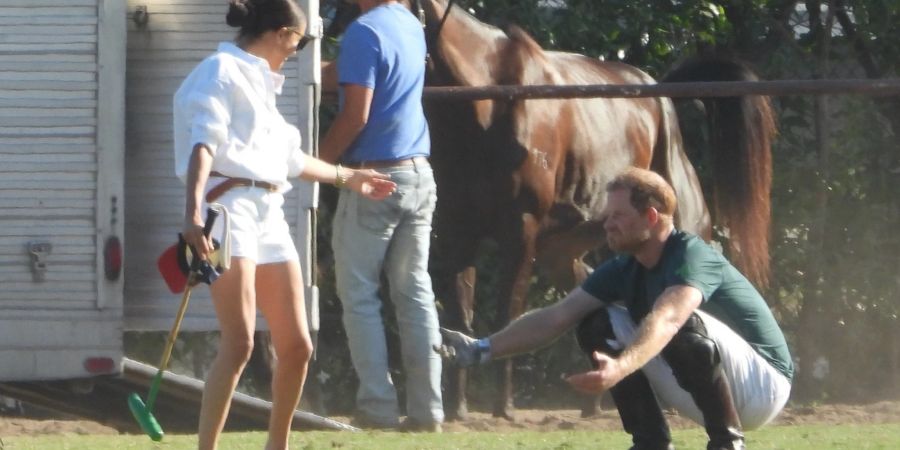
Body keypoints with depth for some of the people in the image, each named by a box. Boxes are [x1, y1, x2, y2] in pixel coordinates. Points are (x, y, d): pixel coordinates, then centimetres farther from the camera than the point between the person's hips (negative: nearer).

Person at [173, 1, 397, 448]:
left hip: (269, 215, 9)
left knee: (296, 346, 10)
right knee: (238, 343, -20)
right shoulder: (222, 72, -4)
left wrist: (348, 177, 49)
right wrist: (193, 211, -33)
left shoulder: (258, 82, 25)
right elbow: (203, 144, -19)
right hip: (231, 207, -9)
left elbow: (290, 159, 37)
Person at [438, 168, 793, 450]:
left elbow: (666, 320, -44)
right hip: (704, 397, 8)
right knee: (599, 326, -2)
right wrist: (481, 350, -16)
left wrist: (620, 368, -62)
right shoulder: (625, 269, 0)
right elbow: (557, 317, -5)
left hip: (763, 386, -8)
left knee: (688, 325, -36)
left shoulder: (693, 257, -25)